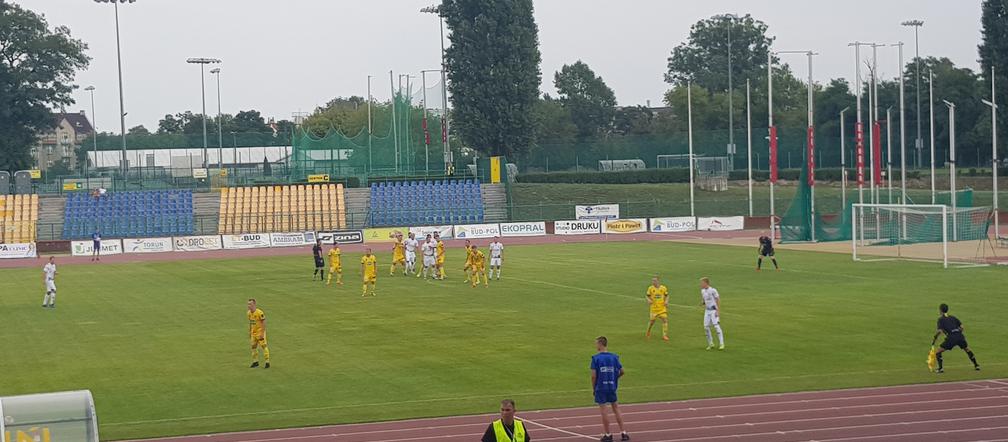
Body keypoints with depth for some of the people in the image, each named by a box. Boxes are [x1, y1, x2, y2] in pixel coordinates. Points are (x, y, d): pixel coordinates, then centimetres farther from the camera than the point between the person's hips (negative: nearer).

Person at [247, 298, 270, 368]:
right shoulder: (249, 313, 3)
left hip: (260, 332, -8)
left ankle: (267, 362, 1)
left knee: (264, 346, -5)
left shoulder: (259, 312, -20)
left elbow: (264, 323, -17)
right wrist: (249, 332, 15)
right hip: (253, 333, 8)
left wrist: (262, 333, -19)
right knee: (254, 347, 12)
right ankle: (255, 362, 24)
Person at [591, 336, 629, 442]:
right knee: (615, 408, 15)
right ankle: (623, 433, 15)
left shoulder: (596, 358, -11)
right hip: (612, 387, 4)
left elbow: (593, 376, -13)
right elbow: (621, 372, 4)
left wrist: (593, 388, -1)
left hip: (600, 388, -4)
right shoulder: (614, 357, 1)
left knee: (603, 410, 4)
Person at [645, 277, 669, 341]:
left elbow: (667, 295, 11)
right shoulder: (650, 288, -4)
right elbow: (647, 296, 5)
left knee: (665, 319, -10)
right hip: (654, 307, -1)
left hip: (662, 307, 1)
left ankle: (664, 335, -4)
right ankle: (648, 331, 34)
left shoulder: (663, 288, -2)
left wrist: (666, 301, -8)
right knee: (652, 320, 5)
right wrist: (649, 300, -16)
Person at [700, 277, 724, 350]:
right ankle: (710, 344, 13)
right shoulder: (702, 291, 9)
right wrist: (702, 302, -4)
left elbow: (718, 300, -11)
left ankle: (721, 344, -10)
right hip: (707, 311, 7)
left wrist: (718, 311, -16)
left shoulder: (713, 290, -14)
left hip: (714, 310, -7)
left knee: (716, 326, -14)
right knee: (706, 327, 1)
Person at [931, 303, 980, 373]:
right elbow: (961, 326, 14)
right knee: (968, 350, 30)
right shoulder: (952, 317, 21)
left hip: (951, 338, -5)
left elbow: (939, 331, -7)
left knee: (938, 352, 6)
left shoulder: (941, 319, 6)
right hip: (960, 336, 5)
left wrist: (934, 340, 3)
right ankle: (976, 366, 33)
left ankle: (940, 368, -4)